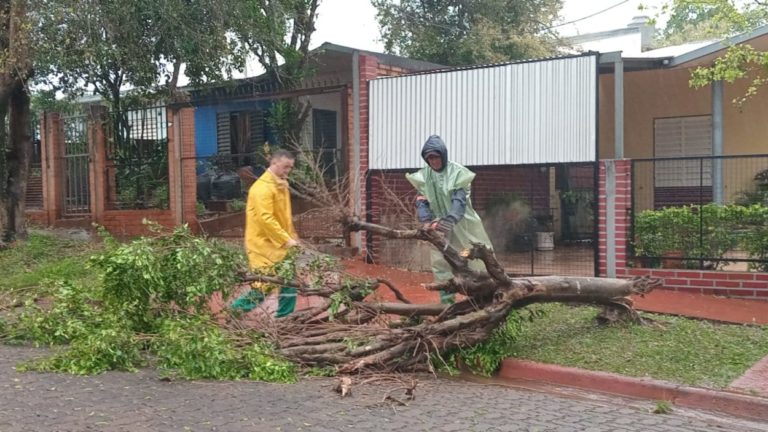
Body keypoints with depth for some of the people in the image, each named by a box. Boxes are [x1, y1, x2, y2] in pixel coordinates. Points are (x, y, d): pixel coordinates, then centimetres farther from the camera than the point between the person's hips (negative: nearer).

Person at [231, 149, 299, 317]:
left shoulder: (281, 185, 14)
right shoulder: (263, 187, -18)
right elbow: (266, 218, -25)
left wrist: (291, 236, 13)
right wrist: (286, 239, -24)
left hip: (278, 244, 9)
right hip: (263, 244, -9)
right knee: (261, 288, -8)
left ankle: (284, 318, 15)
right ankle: (235, 309, 8)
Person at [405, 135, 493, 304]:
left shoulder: (457, 172, -13)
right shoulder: (423, 176, -1)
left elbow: (459, 201, -20)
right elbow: (421, 202, -4)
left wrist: (449, 221, -35)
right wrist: (428, 221, -23)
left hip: (461, 225, -3)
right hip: (439, 226, 3)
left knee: (476, 260, 4)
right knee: (440, 263, 2)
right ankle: (447, 300, 7)